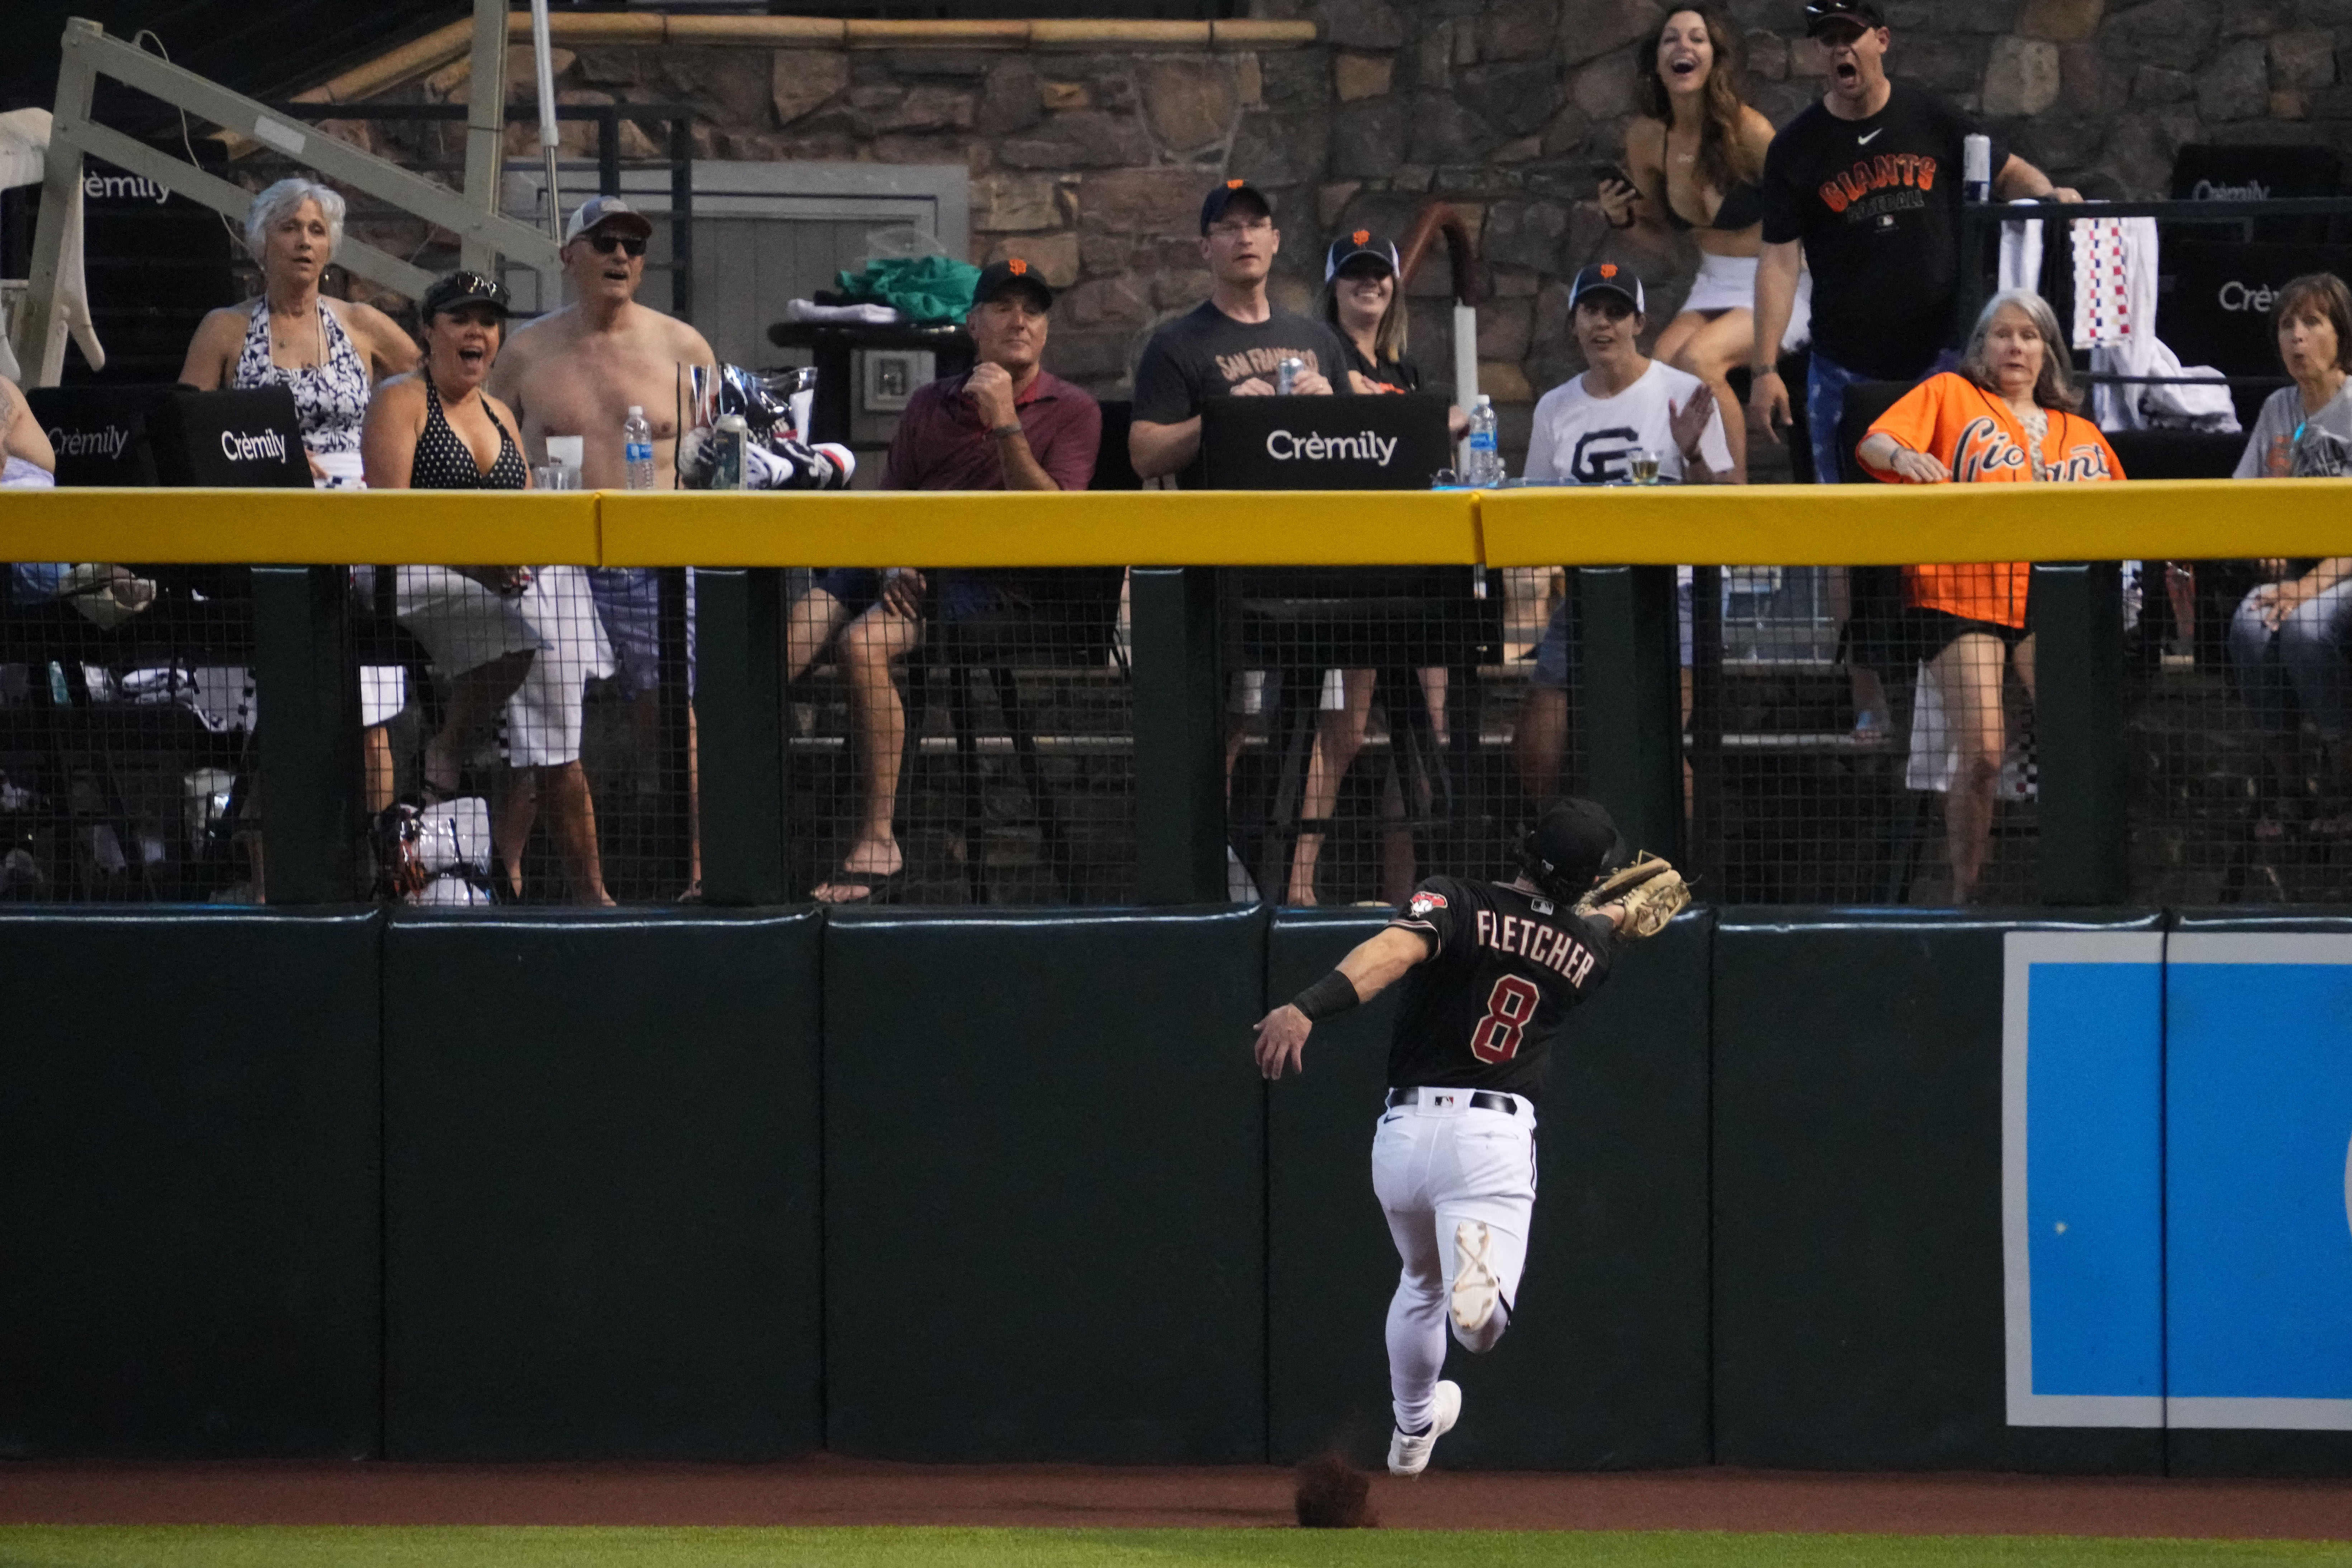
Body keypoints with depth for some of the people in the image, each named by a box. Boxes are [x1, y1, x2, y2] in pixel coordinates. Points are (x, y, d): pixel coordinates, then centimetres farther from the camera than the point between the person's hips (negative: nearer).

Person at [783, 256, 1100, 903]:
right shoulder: (929, 406, 21)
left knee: (862, 646, -34)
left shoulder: (1072, 412, 7)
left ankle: (878, 844, -29)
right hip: (907, 571, 5)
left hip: (990, 581, -5)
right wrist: (891, 557, -1)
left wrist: (1005, 426, -12)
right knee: (776, 644, -22)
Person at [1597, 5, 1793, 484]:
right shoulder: (1647, 138, 0)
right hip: (1712, 288, 5)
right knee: (1662, 360, -25)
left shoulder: (1747, 131, -16)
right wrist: (1622, 219, -6)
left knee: (1697, 358, -30)